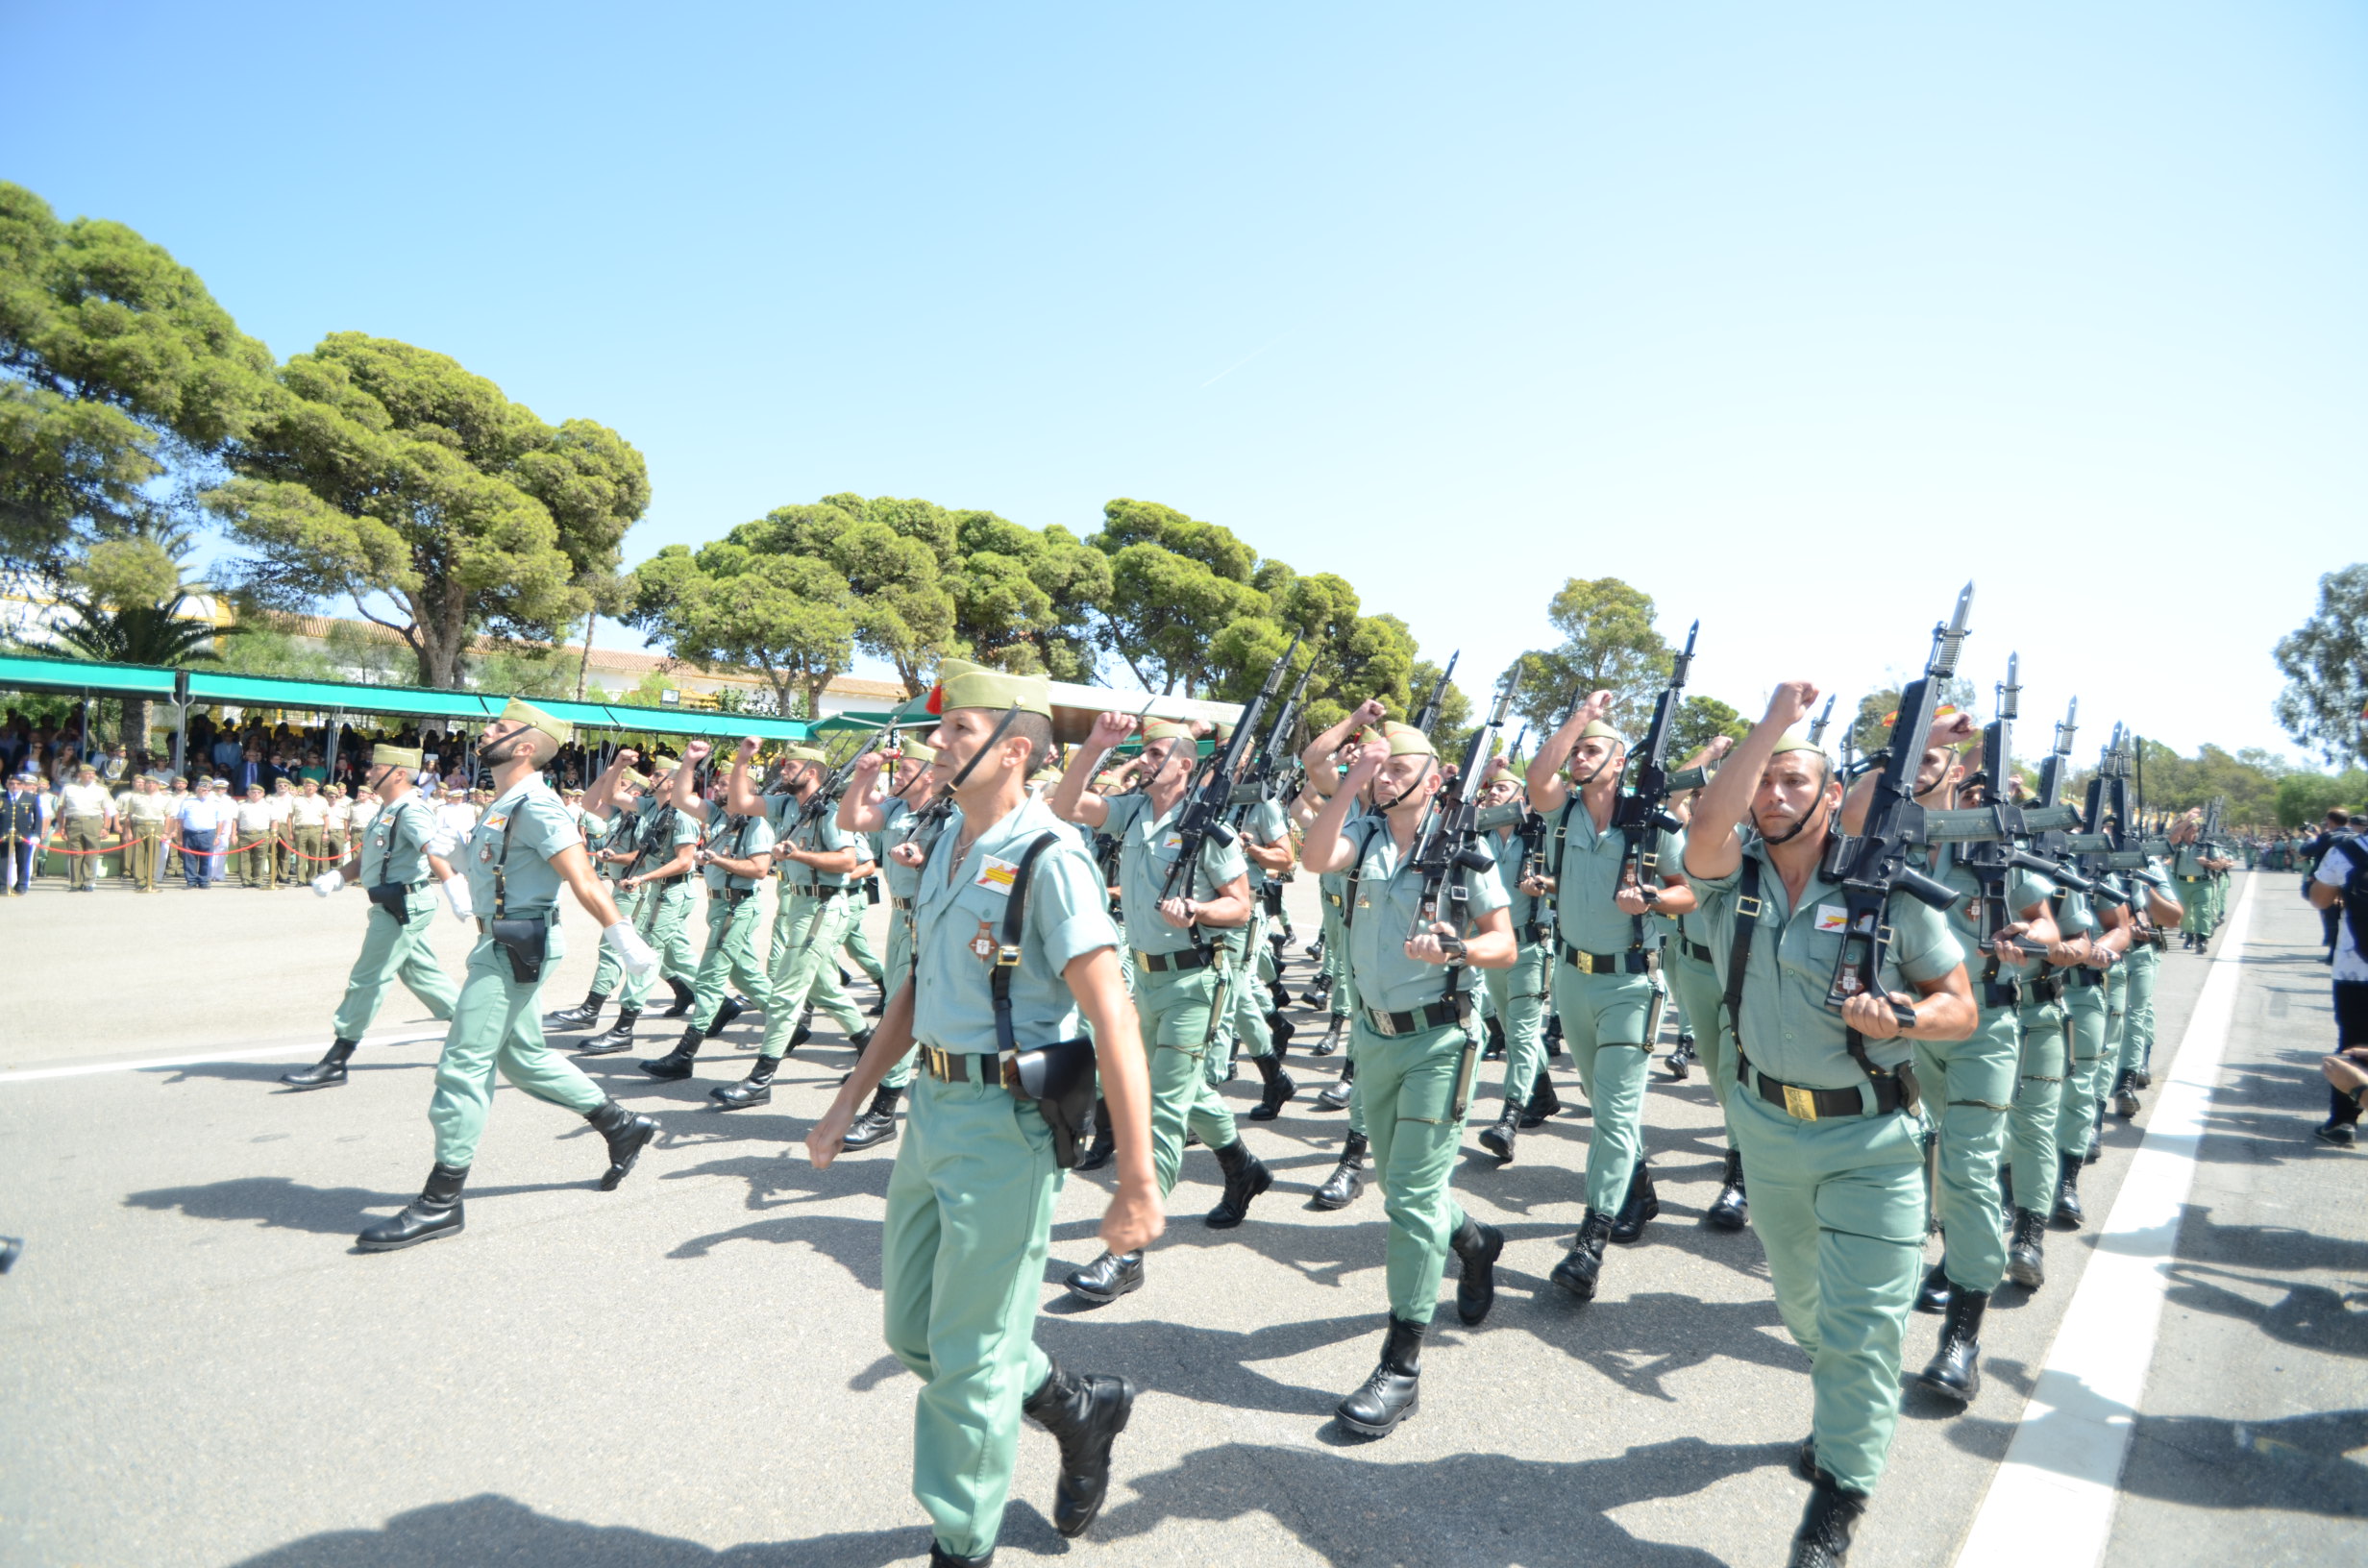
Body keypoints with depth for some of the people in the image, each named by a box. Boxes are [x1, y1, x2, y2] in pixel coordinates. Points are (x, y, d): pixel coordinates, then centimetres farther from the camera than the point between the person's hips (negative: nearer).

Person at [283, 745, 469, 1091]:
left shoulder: (410, 811, -15)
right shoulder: (389, 812, 18)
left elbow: (435, 851, -32)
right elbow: (364, 859, 20)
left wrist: (454, 889, -47)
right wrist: (335, 877, 0)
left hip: (404, 906, -10)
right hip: (396, 906, 10)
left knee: (366, 981, -5)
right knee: (421, 974, 15)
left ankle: (335, 1064, 2)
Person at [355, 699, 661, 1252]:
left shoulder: (535, 806, -15)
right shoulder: (506, 806, 14)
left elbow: (581, 877, -23)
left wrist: (621, 936, -27)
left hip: (515, 950, -10)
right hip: (500, 947, 10)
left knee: (464, 1065, -6)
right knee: (523, 1056, 18)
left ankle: (440, 1203, 3)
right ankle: (622, 1127, 29)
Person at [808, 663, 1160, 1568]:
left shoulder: (1048, 859, -18)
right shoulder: (946, 843, 8)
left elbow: (1114, 1025, -22)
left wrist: (1137, 1183, -25)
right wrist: (850, 1103, 19)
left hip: (1008, 1121, -9)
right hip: (934, 1106, 9)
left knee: (968, 1358, 4)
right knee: (912, 1328, 19)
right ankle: (1079, 1406, 39)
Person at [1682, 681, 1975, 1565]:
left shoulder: (1885, 888, -12)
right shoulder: (1733, 878, -6)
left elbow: (1959, 1006, -5)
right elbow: (1706, 821, -30)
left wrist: (1901, 1020, -27)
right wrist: (1775, 719, -28)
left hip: (1871, 1137, -3)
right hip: (1767, 1123, 4)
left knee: (1863, 1322, -3)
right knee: (1799, 1301, 23)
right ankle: (1845, 1413, 52)